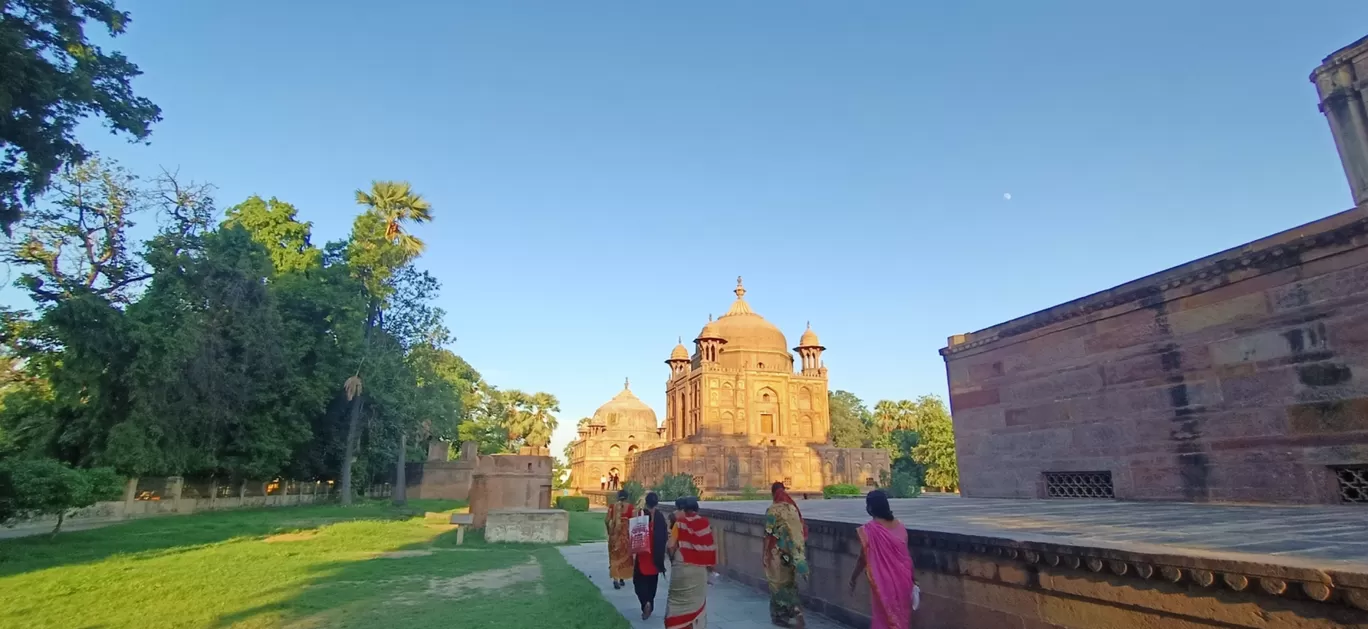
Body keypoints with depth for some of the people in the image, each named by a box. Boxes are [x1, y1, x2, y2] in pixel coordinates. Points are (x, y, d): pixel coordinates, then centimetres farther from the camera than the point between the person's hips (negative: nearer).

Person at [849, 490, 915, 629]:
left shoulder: (868, 529, -17)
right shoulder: (899, 525, -1)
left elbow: (863, 558, -11)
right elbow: (906, 554, 4)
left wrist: (853, 578, 3)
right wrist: (913, 576, 16)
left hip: (883, 581, -5)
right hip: (902, 579, 5)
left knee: (884, 617, 8)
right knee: (901, 615, 19)